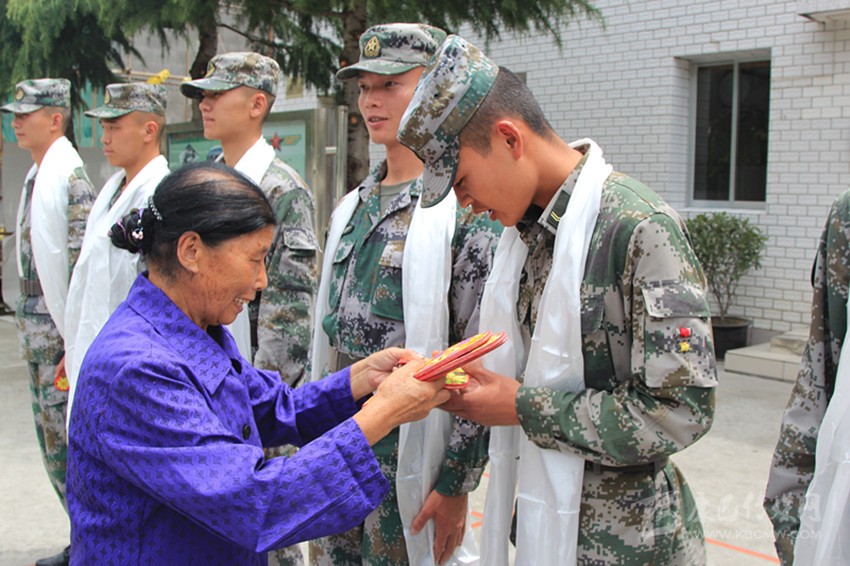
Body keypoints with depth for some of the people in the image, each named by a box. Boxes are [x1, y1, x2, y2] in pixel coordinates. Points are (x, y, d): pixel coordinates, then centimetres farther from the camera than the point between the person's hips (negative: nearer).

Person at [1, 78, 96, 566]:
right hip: (40, 333, 10)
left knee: (69, 445, -3)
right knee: (54, 442, 16)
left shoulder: (69, 177, -15)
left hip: (65, 335, -10)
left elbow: (84, 264, -20)